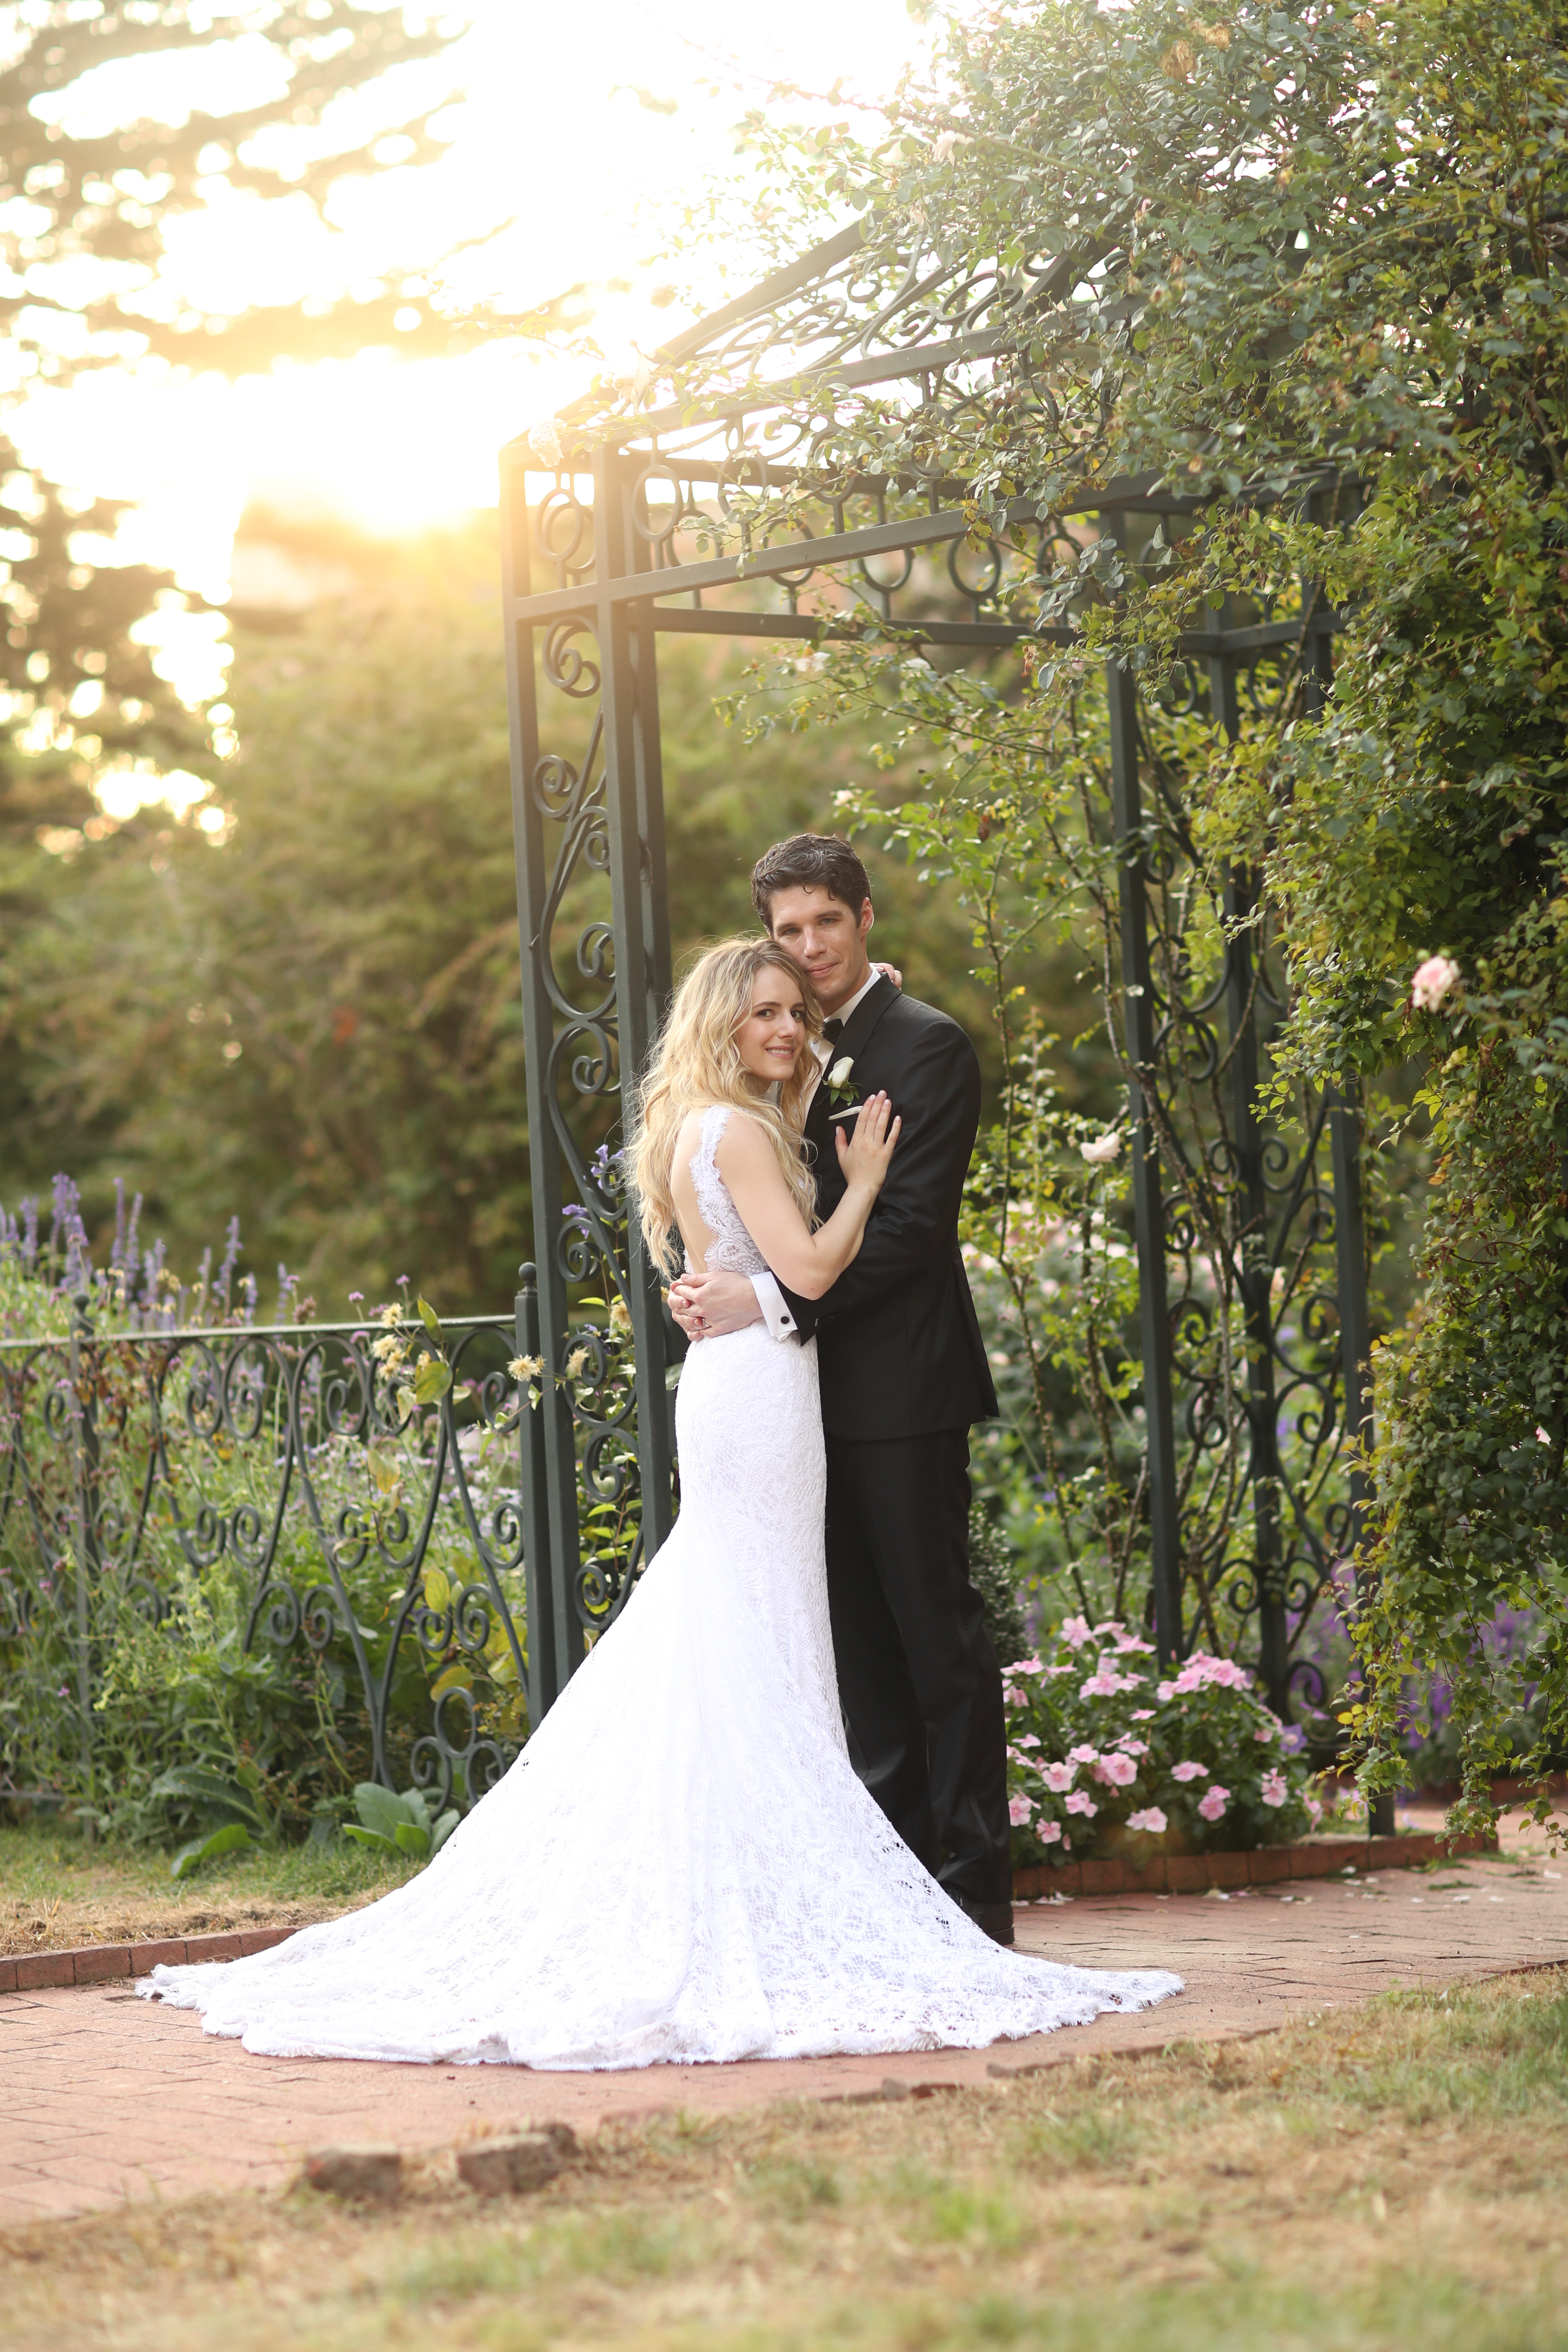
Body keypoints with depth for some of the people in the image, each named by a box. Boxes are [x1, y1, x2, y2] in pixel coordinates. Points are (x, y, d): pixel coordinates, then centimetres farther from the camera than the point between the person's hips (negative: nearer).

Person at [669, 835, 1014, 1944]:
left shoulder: (927, 1046, -8)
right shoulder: (804, 1054, 17)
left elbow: (909, 1224, -16)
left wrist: (775, 1301, -22)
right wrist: (712, 1288, -2)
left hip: (901, 1393, -8)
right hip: (825, 1394, 8)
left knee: (938, 1636, -4)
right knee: (861, 1644, 10)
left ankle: (975, 1889, -1)